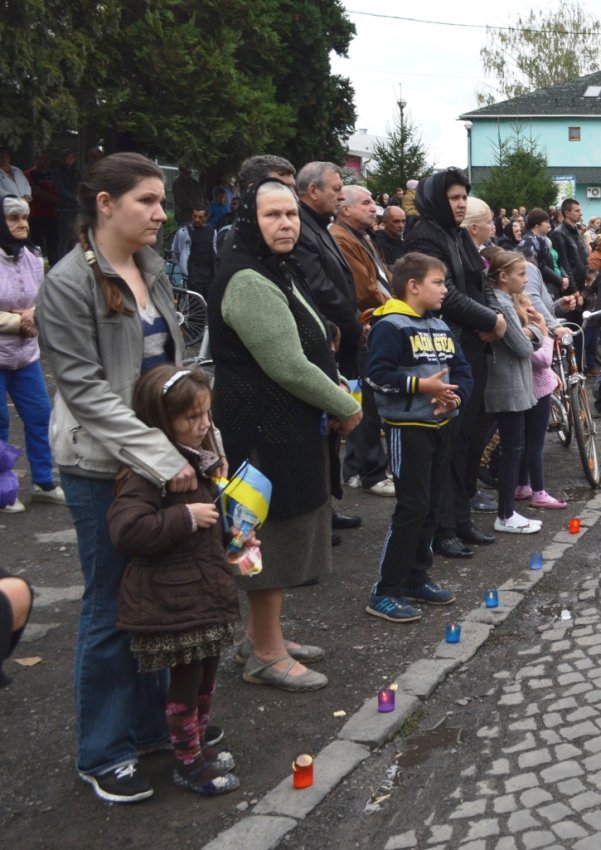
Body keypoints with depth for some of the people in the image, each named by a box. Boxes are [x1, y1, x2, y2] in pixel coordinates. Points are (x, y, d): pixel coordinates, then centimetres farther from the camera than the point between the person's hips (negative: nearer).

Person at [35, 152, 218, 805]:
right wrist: (161, 458, -23)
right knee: (112, 609, 3)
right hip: (104, 467, -7)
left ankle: (152, 723, 32)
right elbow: (86, 389, -18)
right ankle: (103, 755, 20)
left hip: (166, 459, 7)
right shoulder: (69, 283, -12)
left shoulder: (152, 270, 9)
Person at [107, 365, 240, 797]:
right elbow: (126, 530, -31)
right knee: (187, 680, 4)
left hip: (206, 590, 9)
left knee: (207, 674, 19)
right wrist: (186, 517, -26)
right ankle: (188, 764, 21)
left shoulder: (198, 460, 10)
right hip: (174, 599, -9)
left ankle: (197, 745, 37)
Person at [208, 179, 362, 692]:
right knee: (274, 534, -1)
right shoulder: (248, 282, -19)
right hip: (266, 430, -11)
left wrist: (338, 394, 8)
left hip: (291, 424, 11)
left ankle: (262, 635, 33)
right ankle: (266, 654, 14)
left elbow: (309, 349, 23)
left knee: (283, 531, 19)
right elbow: (288, 366, -23)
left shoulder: (279, 272, 15)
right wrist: (346, 408, -11)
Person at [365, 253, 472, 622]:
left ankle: (416, 579, 25)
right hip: (407, 427, -8)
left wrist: (456, 396, -9)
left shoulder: (441, 327, 13)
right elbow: (378, 375, -21)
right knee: (412, 508, -8)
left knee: (431, 507, 13)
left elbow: (463, 370, 11)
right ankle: (386, 592, 0)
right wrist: (422, 386, -25)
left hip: (441, 425, 8)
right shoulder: (390, 326, -12)